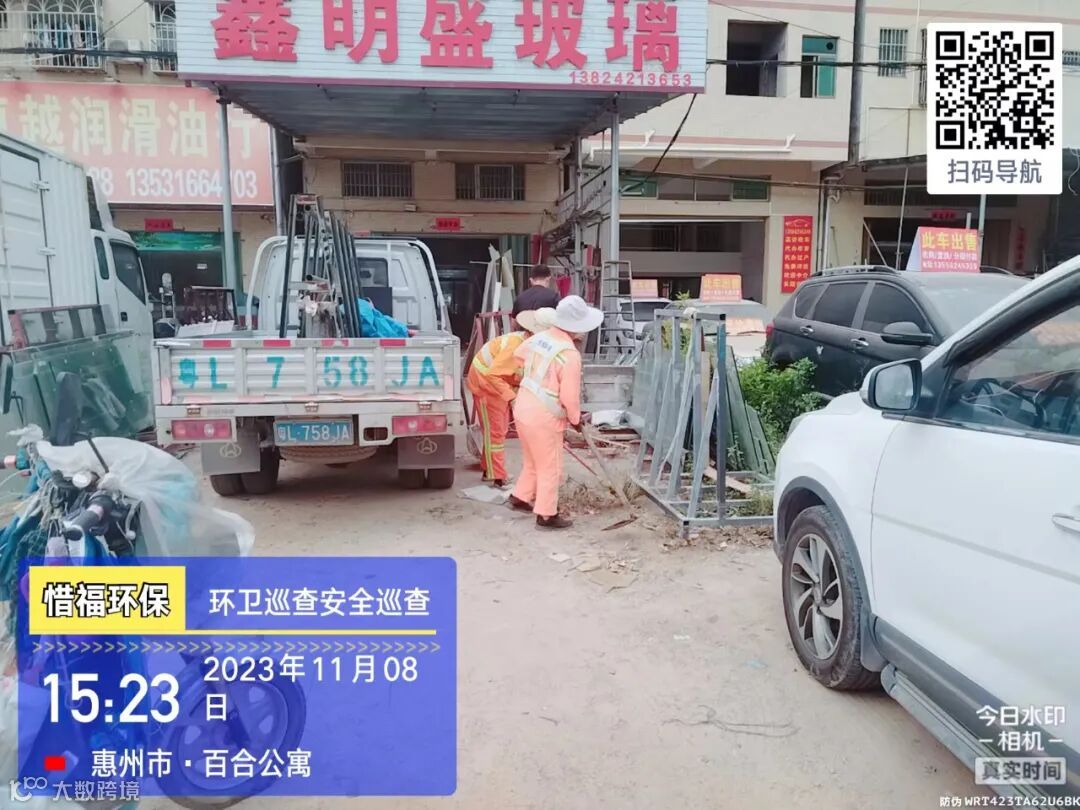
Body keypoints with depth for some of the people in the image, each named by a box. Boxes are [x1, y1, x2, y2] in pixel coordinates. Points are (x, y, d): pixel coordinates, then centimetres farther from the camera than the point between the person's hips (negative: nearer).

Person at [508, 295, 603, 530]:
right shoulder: (570, 355, -21)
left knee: (534, 461, 25)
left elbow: (519, 354, 23)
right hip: (543, 418, -8)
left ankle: (520, 497, 38)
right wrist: (576, 419, -2)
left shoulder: (539, 338, 2)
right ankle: (546, 515, 15)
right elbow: (569, 396, -21)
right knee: (550, 468, 6)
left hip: (524, 408, 8)